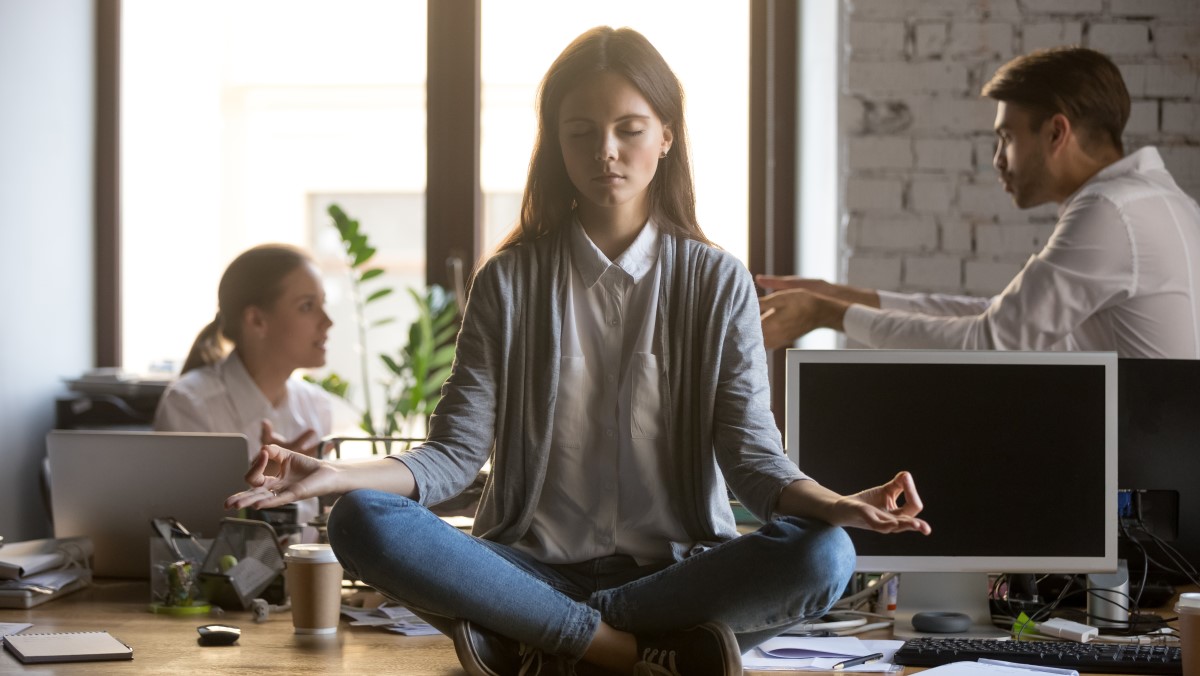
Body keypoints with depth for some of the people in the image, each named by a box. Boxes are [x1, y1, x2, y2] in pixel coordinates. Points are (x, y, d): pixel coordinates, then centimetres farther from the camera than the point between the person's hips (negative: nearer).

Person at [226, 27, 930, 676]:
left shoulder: (718, 282, 6)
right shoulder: (509, 283, 6)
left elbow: (752, 454, -3)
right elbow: (455, 453, -1)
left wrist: (834, 505, -25)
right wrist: (338, 475, -20)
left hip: (676, 565, 0)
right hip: (535, 566, 0)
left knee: (823, 556, -31)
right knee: (362, 523, -27)